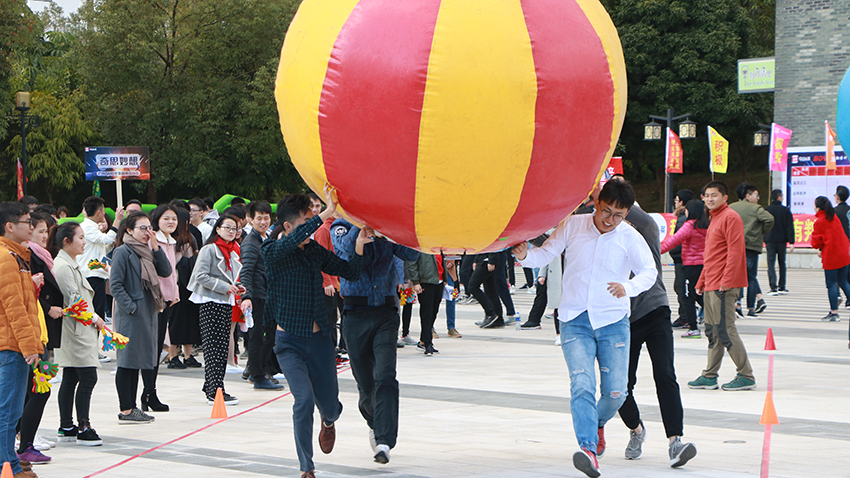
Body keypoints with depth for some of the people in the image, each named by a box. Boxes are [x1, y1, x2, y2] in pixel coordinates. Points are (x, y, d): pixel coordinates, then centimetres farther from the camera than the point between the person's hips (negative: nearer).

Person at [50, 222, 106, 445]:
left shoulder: (71, 263, 18)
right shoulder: (62, 266, -15)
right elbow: (72, 299, -19)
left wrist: (94, 317, 13)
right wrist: (94, 318, -11)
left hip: (79, 330, 11)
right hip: (75, 330, -11)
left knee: (70, 379, 12)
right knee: (88, 377, -10)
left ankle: (66, 427, 17)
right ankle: (83, 429, -8)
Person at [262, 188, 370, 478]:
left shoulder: (315, 250, 5)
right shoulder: (272, 252, -10)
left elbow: (350, 272, 11)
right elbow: (294, 240, -33)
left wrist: (359, 245, -7)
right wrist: (327, 213, -40)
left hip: (320, 339, 4)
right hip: (290, 341, -4)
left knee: (329, 405, 12)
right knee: (304, 400, -19)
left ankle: (328, 422, 52)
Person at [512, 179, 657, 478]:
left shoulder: (630, 237, -1)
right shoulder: (572, 226, 1)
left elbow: (649, 271, -4)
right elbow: (546, 255, 3)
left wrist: (628, 287, -24)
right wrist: (525, 255, -20)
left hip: (613, 322, 1)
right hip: (575, 322, -1)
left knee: (615, 392, -2)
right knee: (581, 384, -19)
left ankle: (598, 421, 32)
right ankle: (588, 448, -26)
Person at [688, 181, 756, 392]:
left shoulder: (730, 217, -10)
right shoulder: (715, 219, 20)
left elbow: (735, 250, -18)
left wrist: (726, 281, -22)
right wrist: (702, 282, 22)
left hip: (724, 287, -10)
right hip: (711, 286, 10)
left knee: (725, 330, -9)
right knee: (713, 332, 11)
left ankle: (746, 376, -4)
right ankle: (710, 376, 16)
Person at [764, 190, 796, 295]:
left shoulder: (766, 210, 0)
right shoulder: (785, 210, -1)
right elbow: (790, 227, -4)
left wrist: (763, 240, 12)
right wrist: (791, 242, -4)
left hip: (770, 240, -1)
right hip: (782, 241, 1)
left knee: (771, 264, -3)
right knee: (782, 264, 13)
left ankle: (773, 287, -15)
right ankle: (781, 287, 14)